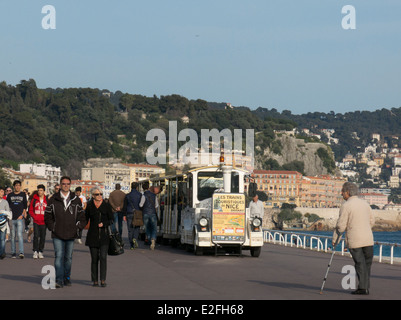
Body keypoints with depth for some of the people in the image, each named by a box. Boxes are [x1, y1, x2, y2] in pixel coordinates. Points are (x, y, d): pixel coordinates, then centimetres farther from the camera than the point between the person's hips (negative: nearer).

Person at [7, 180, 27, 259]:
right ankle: (13, 253, 11)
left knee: (19, 235, -14)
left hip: (20, 218, -2)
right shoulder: (10, 195, 11)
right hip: (12, 218, 2)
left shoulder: (23, 195, 9)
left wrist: (22, 215, -4)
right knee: (13, 236, 5)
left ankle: (21, 252, -18)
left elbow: (25, 206, 8)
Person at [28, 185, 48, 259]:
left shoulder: (47, 200, 4)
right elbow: (30, 210, 9)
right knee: (36, 236, -11)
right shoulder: (34, 199, 3)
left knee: (43, 237, 5)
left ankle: (40, 252, 14)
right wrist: (34, 217, -5)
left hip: (43, 222, 1)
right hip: (36, 222, -1)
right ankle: (35, 251, -6)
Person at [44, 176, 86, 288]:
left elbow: (81, 215, 15)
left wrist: (78, 227, 4)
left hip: (71, 234, 2)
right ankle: (59, 280, -12)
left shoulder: (76, 200, 7)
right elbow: (47, 216, 8)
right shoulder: (53, 200, 2)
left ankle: (67, 278, 22)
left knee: (68, 257, 9)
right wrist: (52, 228, 0)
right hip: (57, 235, -2)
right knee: (59, 256, -11)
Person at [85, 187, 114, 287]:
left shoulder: (107, 205, 4)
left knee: (103, 257, -10)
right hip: (92, 235, 1)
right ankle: (95, 280, 10)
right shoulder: (90, 206, 7)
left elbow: (111, 220, 5)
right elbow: (86, 218, 16)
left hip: (104, 235, -1)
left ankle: (103, 280, -9)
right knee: (94, 258, 3)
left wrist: (104, 223, -10)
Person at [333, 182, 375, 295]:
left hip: (354, 240, -5)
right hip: (368, 239, 5)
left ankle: (362, 287, 0)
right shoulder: (365, 203, 10)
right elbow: (372, 221, 15)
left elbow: (341, 225, -9)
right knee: (367, 263, 11)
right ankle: (366, 287, 12)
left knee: (360, 264, 1)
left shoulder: (346, 206, -9)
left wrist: (335, 239, 3)